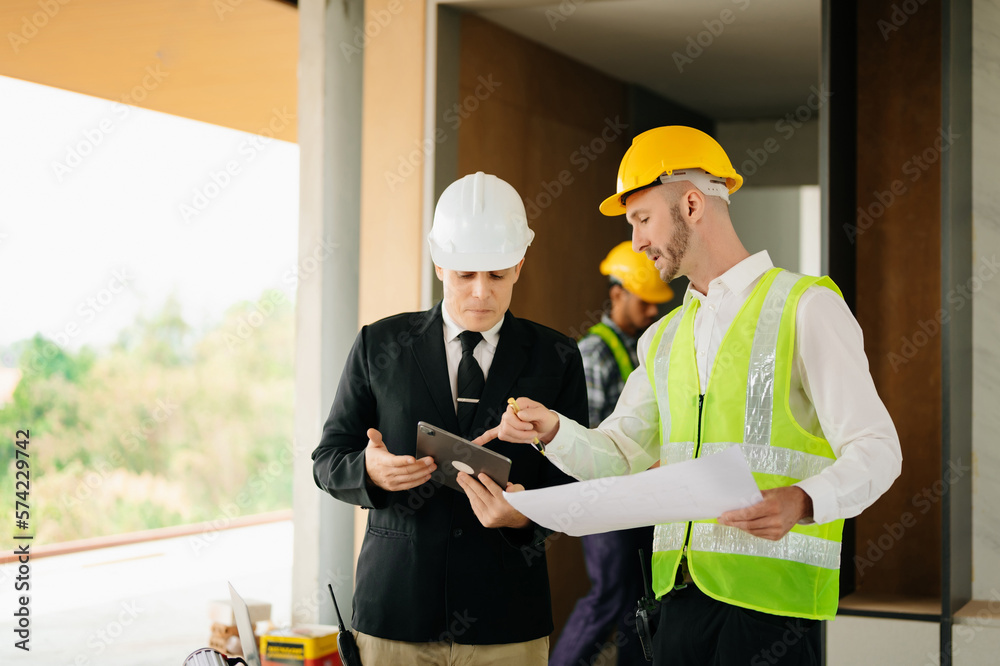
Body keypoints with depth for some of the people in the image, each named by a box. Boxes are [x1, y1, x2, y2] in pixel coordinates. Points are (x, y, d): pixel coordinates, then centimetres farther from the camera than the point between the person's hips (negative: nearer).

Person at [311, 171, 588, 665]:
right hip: (393, 609, 0)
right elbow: (328, 459, 6)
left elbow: (573, 485, 1)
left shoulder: (556, 359, 3)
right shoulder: (379, 344, 4)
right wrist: (369, 471, -17)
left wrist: (525, 514, -20)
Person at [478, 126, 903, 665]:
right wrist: (552, 429, -3)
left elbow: (875, 449, -9)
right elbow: (618, 458, 17)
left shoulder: (807, 306, -3)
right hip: (679, 589, 6)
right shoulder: (662, 339, 19)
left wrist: (801, 501, -28)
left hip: (770, 598, -6)